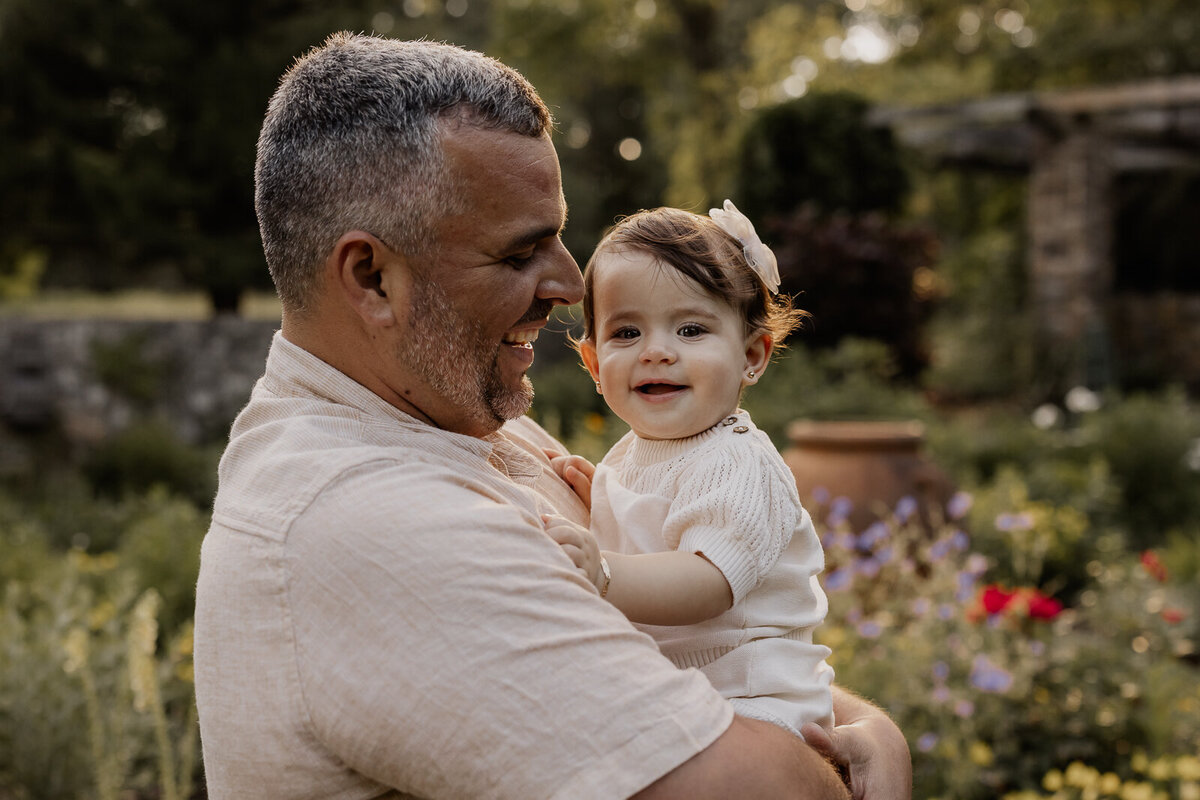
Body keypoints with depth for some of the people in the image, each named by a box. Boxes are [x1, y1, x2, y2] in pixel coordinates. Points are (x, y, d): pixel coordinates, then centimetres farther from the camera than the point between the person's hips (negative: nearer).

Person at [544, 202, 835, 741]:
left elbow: (707, 584, -30)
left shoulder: (738, 466, -17)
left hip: (751, 704, -8)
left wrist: (602, 576, -43)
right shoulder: (629, 456, 10)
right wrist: (592, 498, 3)